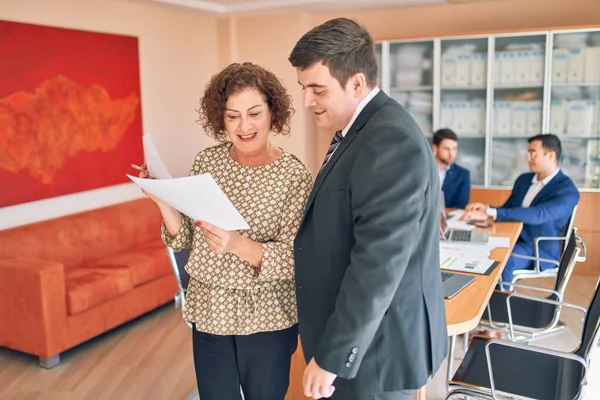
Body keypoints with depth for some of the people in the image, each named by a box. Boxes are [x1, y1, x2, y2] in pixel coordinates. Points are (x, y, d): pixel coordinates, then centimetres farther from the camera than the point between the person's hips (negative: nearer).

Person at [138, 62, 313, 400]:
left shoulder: (295, 176, -13)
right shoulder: (207, 161, -2)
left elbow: (292, 259, -17)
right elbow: (185, 239, 2)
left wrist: (238, 245, -33)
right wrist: (163, 200, -16)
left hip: (265, 319, -3)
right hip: (209, 312, 3)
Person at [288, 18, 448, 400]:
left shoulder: (391, 141, -24)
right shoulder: (361, 130, 7)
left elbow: (379, 265, -27)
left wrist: (331, 356, -20)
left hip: (375, 347, -9)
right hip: (360, 333, 9)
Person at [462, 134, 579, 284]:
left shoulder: (568, 190, -11)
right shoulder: (523, 179, 13)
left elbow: (538, 215, -28)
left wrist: (489, 213, -36)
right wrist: (486, 208, -8)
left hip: (538, 249, -6)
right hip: (511, 238, 6)